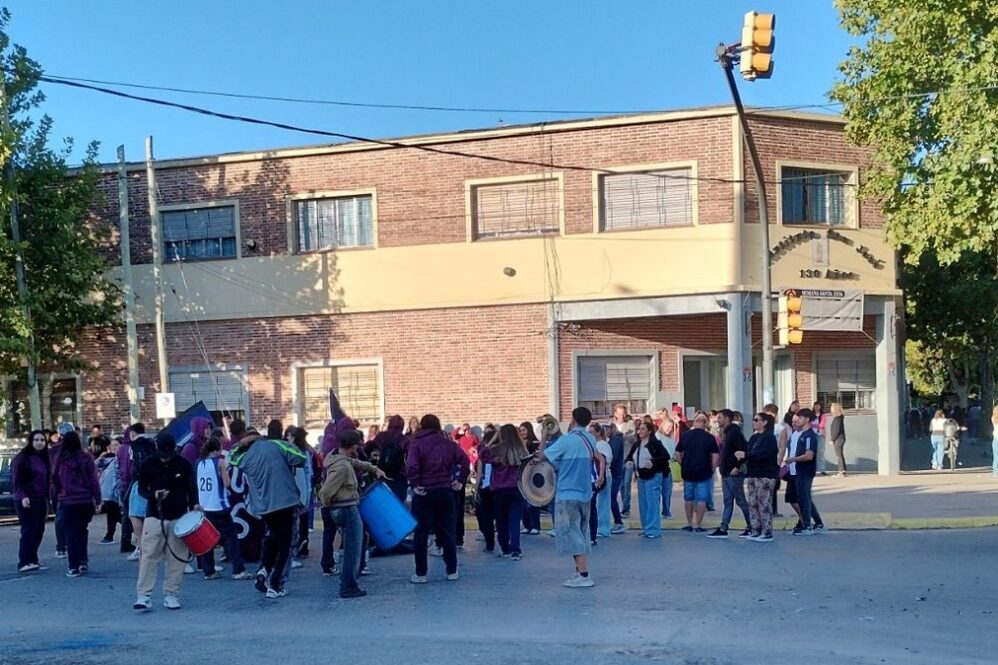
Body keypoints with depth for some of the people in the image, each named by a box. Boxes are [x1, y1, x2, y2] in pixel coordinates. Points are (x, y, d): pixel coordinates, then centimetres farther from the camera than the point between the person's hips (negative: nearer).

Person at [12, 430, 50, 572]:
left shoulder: (44, 458, 14)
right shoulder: (23, 458, -6)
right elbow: (17, 480, -11)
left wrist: (47, 501, 17)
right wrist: (22, 496, -22)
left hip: (40, 500, 7)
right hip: (27, 501, -7)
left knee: (38, 531, 6)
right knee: (29, 530, -9)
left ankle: (32, 560, 13)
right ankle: (23, 563, -7)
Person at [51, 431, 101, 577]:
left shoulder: (61, 461, -4)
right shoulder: (86, 458, -5)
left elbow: (55, 481, 2)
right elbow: (94, 480, -4)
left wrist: (56, 496, 14)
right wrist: (97, 500, 0)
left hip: (67, 502, -1)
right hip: (86, 501, 1)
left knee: (71, 534, 5)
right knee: (82, 531, 18)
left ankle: (74, 567, 3)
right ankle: (83, 561, 16)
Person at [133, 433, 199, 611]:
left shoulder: (184, 465, -2)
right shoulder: (147, 464, -2)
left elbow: (191, 489, 7)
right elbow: (141, 489, 5)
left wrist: (194, 505, -10)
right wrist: (153, 495, -16)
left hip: (178, 518, 1)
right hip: (154, 516, -1)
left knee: (176, 558, 3)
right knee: (149, 556, -5)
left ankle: (171, 595, 12)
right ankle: (143, 596, -1)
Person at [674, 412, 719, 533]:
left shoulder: (685, 436, 0)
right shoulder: (710, 437, -6)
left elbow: (677, 453, 2)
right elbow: (716, 455, -9)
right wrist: (712, 469, 2)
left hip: (688, 472, 2)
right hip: (704, 472, -2)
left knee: (688, 498, 15)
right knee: (702, 499, 3)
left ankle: (689, 524, 21)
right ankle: (698, 525, 2)